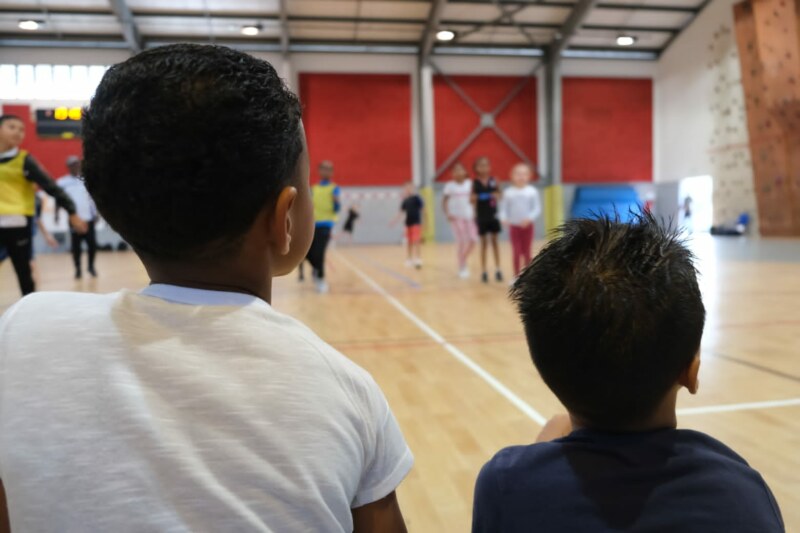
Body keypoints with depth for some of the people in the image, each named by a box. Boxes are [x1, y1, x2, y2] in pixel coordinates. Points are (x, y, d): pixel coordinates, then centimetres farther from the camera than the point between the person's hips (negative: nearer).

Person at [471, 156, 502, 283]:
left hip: (493, 215, 1)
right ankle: (484, 271, 14)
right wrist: (474, 198, -21)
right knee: (483, 243, 7)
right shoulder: (475, 183, -5)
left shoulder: (493, 181, -2)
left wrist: (496, 196, -14)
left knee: (494, 242, 8)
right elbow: (472, 200, 1)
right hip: (481, 217, -1)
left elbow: (498, 196, 8)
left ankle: (497, 269, 15)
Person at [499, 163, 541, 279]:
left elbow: (537, 208, -8)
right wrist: (503, 218, -21)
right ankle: (516, 276, 14)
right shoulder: (508, 192, -4)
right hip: (514, 226, 1)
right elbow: (504, 208, -2)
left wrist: (530, 218, -23)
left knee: (526, 252, 9)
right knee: (516, 252, 4)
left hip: (528, 226, 0)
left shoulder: (532, 191, -8)